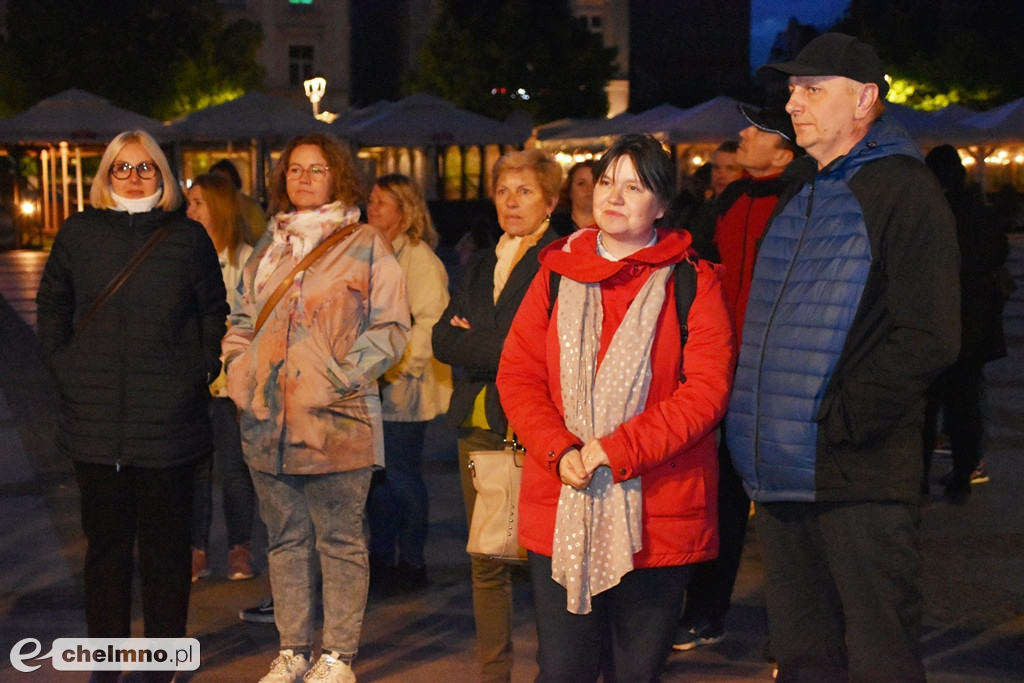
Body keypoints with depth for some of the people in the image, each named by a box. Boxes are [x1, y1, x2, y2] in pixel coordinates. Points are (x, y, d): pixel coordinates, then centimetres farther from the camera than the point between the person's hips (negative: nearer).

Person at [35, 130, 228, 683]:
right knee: (106, 539, 7)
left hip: (169, 413, -1)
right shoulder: (78, 234, 8)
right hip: (96, 416, 1)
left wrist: (202, 370, 0)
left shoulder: (189, 237, 6)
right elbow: (51, 305, 15)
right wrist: (63, 365, 3)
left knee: (166, 542, 4)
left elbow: (214, 312, 11)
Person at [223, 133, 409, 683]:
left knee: (340, 542, 1)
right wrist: (239, 368, 5)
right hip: (268, 423, 5)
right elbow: (243, 320, 23)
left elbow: (391, 328, -5)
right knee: (285, 539, 12)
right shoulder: (267, 248, 16)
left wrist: (338, 378, -14)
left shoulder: (365, 244, -1)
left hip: (336, 422, -5)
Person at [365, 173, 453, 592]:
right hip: (370, 387, 8)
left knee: (402, 476, -2)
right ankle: (381, 558, 23)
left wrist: (395, 365, -17)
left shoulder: (419, 258, -10)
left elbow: (430, 321, -18)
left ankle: (411, 564, 10)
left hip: (403, 389, -8)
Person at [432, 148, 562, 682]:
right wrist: (506, 349, -6)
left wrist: (478, 344, -6)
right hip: (479, 424, 6)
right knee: (486, 561, 9)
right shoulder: (480, 265, 19)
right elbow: (442, 338, 9)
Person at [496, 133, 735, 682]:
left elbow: (706, 389, -9)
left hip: (655, 519, -2)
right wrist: (560, 451, -11)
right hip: (560, 512, 2)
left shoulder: (692, 282, 1)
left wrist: (615, 450, -17)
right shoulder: (556, 273, 10)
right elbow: (517, 375, 6)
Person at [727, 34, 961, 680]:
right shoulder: (798, 193, 17)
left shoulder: (903, 190, -8)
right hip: (783, 477, 8)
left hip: (861, 480, -8)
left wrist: (839, 422, -17)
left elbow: (928, 339, -16)